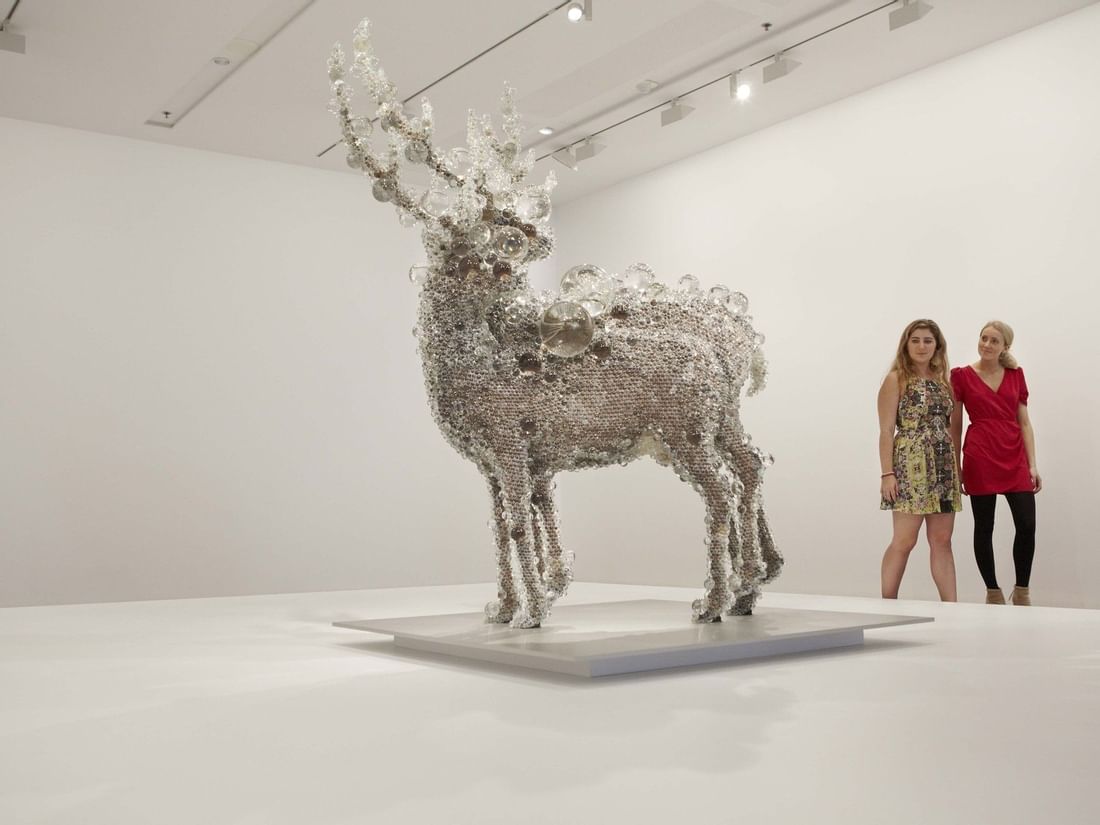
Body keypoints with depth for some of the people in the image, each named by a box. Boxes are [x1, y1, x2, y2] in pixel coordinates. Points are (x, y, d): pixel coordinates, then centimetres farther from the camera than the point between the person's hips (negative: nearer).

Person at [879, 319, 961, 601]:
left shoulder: (942, 381, 14)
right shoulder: (896, 380, -2)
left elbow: (949, 428, 16)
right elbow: (886, 431, -7)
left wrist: (958, 468, 9)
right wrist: (887, 473, -14)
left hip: (944, 467, 6)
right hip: (910, 466, -6)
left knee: (942, 540, 7)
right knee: (904, 540, -4)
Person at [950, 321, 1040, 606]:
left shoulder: (1016, 375, 10)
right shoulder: (962, 376, 1)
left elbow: (1024, 423, 10)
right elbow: (955, 426, 4)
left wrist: (1032, 464, 2)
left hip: (1014, 458, 3)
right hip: (980, 459, -2)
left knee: (1027, 526, -5)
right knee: (984, 527, 4)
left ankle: (1022, 591, 13)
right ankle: (993, 592, 16)